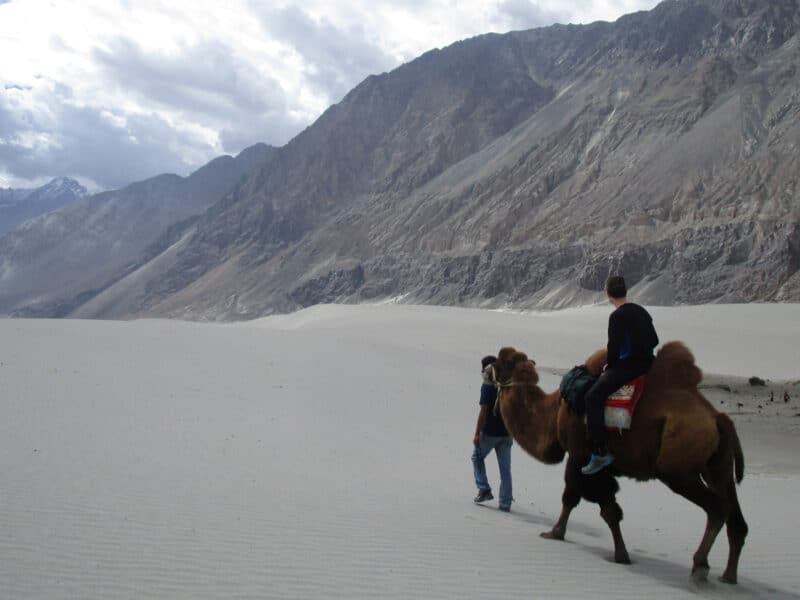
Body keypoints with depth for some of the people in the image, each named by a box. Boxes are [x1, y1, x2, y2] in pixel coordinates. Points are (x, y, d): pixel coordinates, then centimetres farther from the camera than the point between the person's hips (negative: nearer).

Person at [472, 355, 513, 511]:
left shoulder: (487, 387, -10)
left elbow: (483, 411, -14)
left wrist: (477, 434, -12)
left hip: (489, 432, -5)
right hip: (506, 433, 5)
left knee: (477, 457, 18)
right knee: (505, 468, 6)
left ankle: (484, 489, 10)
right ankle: (505, 502, 6)